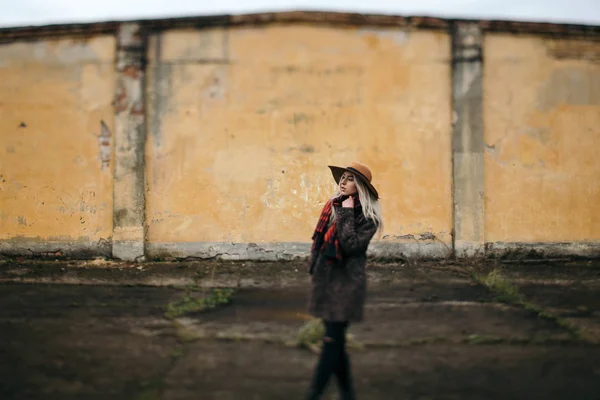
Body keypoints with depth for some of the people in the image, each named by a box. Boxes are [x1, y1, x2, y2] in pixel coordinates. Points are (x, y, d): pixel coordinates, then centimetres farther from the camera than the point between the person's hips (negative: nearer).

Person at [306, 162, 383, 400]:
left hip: (347, 282, -7)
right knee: (336, 341, 11)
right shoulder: (333, 206, 9)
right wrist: (313, 267, 16)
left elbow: (351, 245, -22)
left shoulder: (368, 217, -9)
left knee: (332, 340, -7)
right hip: (325, 278, 7)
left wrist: (346, 214, -17)